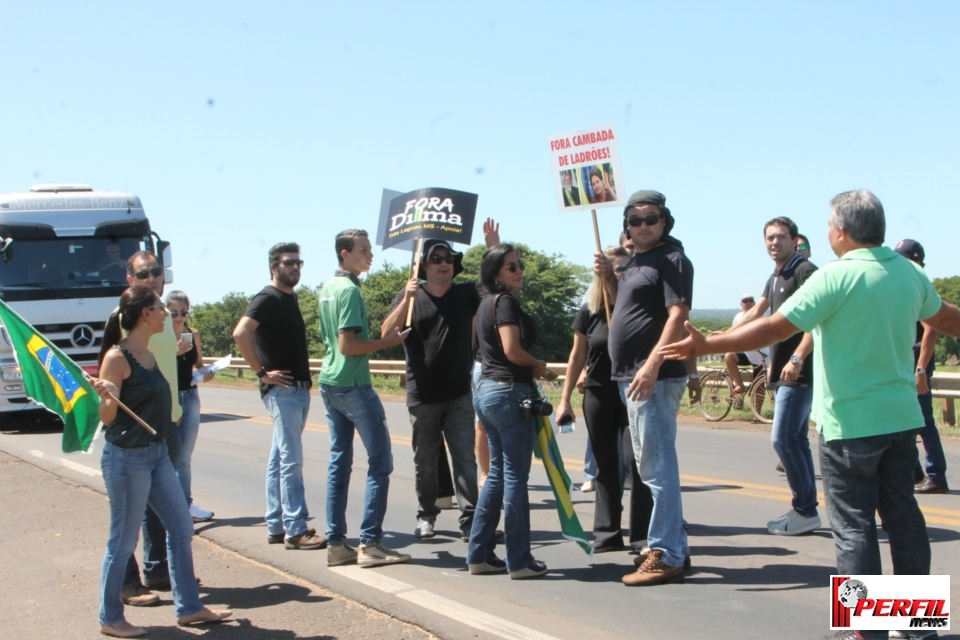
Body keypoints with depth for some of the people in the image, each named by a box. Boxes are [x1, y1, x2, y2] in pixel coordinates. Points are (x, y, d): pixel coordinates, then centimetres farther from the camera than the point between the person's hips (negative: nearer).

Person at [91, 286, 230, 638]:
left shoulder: (149, 355, 9)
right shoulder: (117, 358, -15)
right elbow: (107, 416, -15)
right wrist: (108, 396, -33)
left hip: (157, 453, 9)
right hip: (127, 456, -9)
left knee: (181, 528, 11)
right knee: (123, 540, 2)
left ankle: (188, 606, 21)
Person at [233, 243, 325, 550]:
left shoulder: (291, 298, 16)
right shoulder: (268, 298, -11)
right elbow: (241, 333, -25)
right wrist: (262, 373, -21)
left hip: (298, 389, 9)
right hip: (282, 389, -9)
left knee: (280, 458, 11)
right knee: (291, 459, -8)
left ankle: (277, 526, 16)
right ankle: (295, 530, -6)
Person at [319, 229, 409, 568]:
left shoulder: (327, 288, 14)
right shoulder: (349, 290, -14)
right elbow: (348, 345, -21)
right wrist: (387, 342, -12)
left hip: (330, 384, 10)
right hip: (353, 384, -9)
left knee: (339, 462, 9)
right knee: (379, 462, -4)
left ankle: (337, 544, 10)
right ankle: (370, 543, -5)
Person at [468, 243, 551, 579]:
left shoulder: (487, 302, 16)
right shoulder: (505, 302, -12)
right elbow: (513, 351, -19)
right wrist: (538, 365, -3)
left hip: (487, 390, 10)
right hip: (510, 391, -10)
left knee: (497, 473, 14)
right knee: (515, 477, -4)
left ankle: (480, 554, 16)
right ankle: (519, 561, 2)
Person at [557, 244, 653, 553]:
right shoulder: (590, 312, 1)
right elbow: (578, 357, 8)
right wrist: (565, 399, 8)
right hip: (598, 395, 2)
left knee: (637, 462, -6)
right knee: (605, 467, 9)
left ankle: (642, 535, 1)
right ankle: (607, 533, 16)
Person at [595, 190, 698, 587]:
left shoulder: (672, 259, -9)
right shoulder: (636, 262, 19)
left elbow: (677, 315, -20)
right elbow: (622, 307, 30)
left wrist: (652, 366, -29)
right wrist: (607, 277, 12)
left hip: (655, 378, -10)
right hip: (632, 376, 10)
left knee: (657, 467, -9)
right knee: (653, 467, 15)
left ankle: (665, 556, -6)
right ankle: (674, 547, 24)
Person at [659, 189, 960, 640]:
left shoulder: (837, 277, -16)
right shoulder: (910, 273, 5)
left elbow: (774, 329, -19)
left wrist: (705, 346, -13)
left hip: (851, 422, -7)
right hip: (901, 416, 7)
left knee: (854, 524, 0)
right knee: (903, 514, 15)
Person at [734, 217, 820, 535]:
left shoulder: (805, 271, -11)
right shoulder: (776, 277, 18)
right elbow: (756, 314, 24)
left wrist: (797, 358, -27)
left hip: (800, 372, -10)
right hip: (782, 372, 10)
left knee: (783, 438, -12)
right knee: (796, 440, 11)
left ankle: (805, 510, -4)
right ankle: (806, 509, 16)